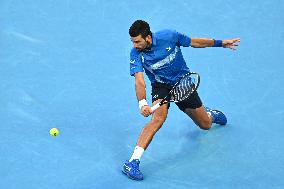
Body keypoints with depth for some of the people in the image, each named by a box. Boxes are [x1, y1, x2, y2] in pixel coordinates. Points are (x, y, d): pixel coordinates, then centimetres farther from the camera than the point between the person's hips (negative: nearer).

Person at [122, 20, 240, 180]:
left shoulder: (169, 36, -21)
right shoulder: (136, 54, -21)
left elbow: (194, 42, -3)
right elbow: (140, 81, -31)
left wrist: (220, 43, 2)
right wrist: (142, 103, -50)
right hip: (161, 85, -2)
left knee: (206, 125, 11)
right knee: (158, 118, -32)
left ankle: (209, 113, 50)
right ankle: (133, 162, -33)